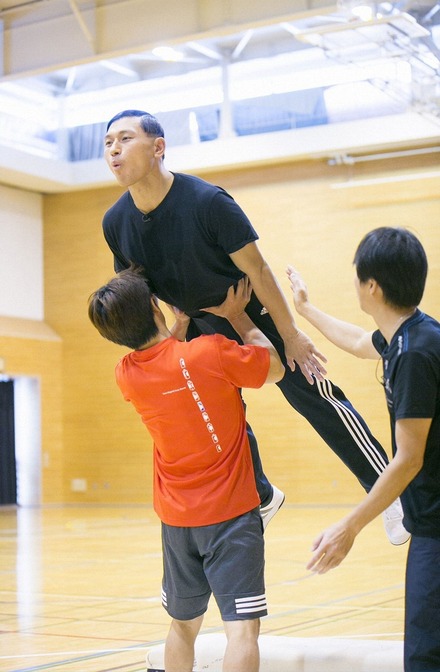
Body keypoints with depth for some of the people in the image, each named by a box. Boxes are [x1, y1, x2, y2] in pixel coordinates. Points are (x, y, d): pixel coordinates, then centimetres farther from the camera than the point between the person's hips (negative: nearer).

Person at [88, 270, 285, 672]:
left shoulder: (128, 375, -2)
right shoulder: (212, 352, -17)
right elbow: (275, 368, 0)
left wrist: (184, 316, 20)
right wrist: (237, 315, 6)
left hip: (176, 518, 5)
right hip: (230, 514, -5)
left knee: (183, 625, 22)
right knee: (242, 627, -8)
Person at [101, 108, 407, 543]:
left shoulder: (206, 201, -30)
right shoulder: (115, 223, -15)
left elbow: (256, 269, -22)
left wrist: (291, 336, -16)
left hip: (254, 313, -5)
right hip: (200, 325, 5)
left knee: (314, 398, -5)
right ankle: (261, 498, 36)